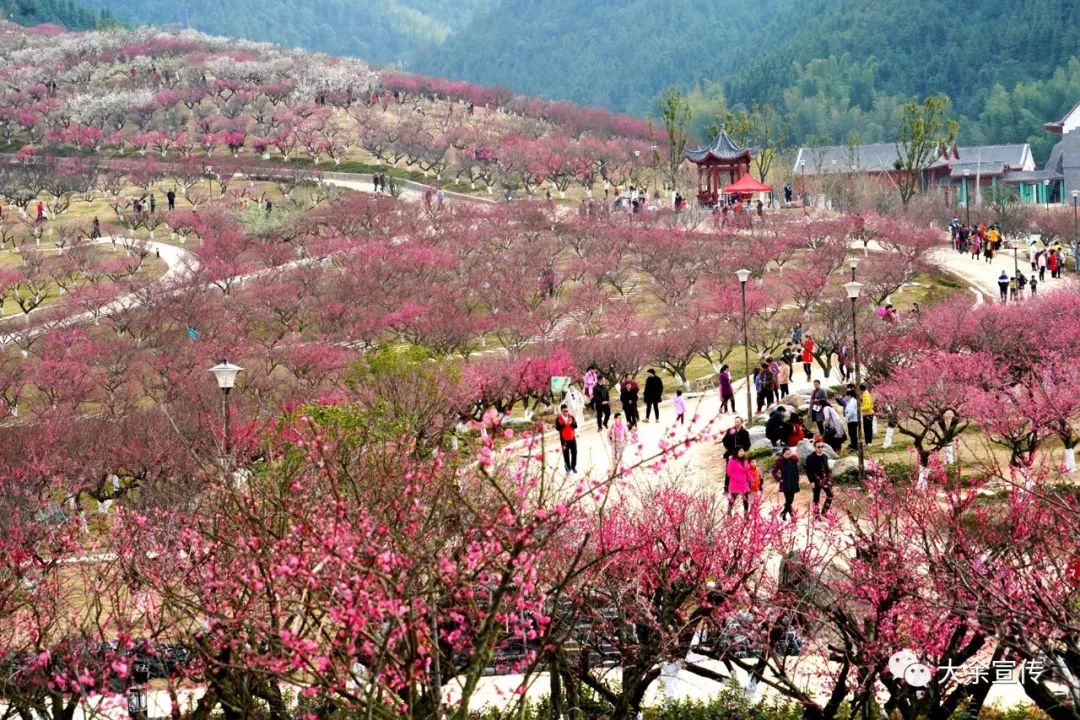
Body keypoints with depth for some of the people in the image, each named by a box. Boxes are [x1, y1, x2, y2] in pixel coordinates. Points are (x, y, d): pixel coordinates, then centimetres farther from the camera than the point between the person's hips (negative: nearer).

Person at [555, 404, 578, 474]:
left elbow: (576, 426, -5)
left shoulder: (571, 417, 1)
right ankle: (568, 467, 16)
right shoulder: (558, 419, -8)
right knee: (566, 454, 3)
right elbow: (558, 428, -17)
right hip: (564, 439, -3)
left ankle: (574, 466, 22)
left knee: (574, 453, 8)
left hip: (572, 438, 3)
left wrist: (571, 423, -25)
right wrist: (564, 424, -28)